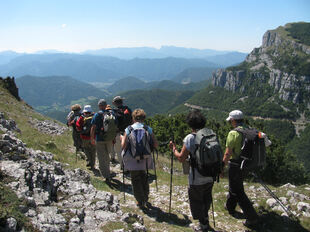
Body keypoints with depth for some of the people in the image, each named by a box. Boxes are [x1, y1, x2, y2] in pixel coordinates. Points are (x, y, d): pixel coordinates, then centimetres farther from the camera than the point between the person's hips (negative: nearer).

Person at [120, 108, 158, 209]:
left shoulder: (128, 129, -8)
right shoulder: (148, 129, -5)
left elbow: (123, 146, -12)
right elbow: (155, 145, -7)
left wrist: (122, 138, 7)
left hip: (132, 161, -2)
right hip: (144, 160, 2)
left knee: (135, 180, 13)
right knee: (144, 179, 22)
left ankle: (140, 202, 19)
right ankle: (145, 199, 34)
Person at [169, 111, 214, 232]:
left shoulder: (190, 138, -17)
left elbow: (181, 158, -14)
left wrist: (173, 148, 1)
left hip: (197, 180, -6)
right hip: (210, 177, 6)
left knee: (197, 203, 15)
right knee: (206, 200, 26)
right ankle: (206, 221, 42)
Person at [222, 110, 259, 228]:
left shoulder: (233, 133, -20)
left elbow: (228, 153, -19)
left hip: (235, 165, -8)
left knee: (238, 191, 3)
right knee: (235, 186, 25)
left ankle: (252, 217, 4)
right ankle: (230, 207, 43)